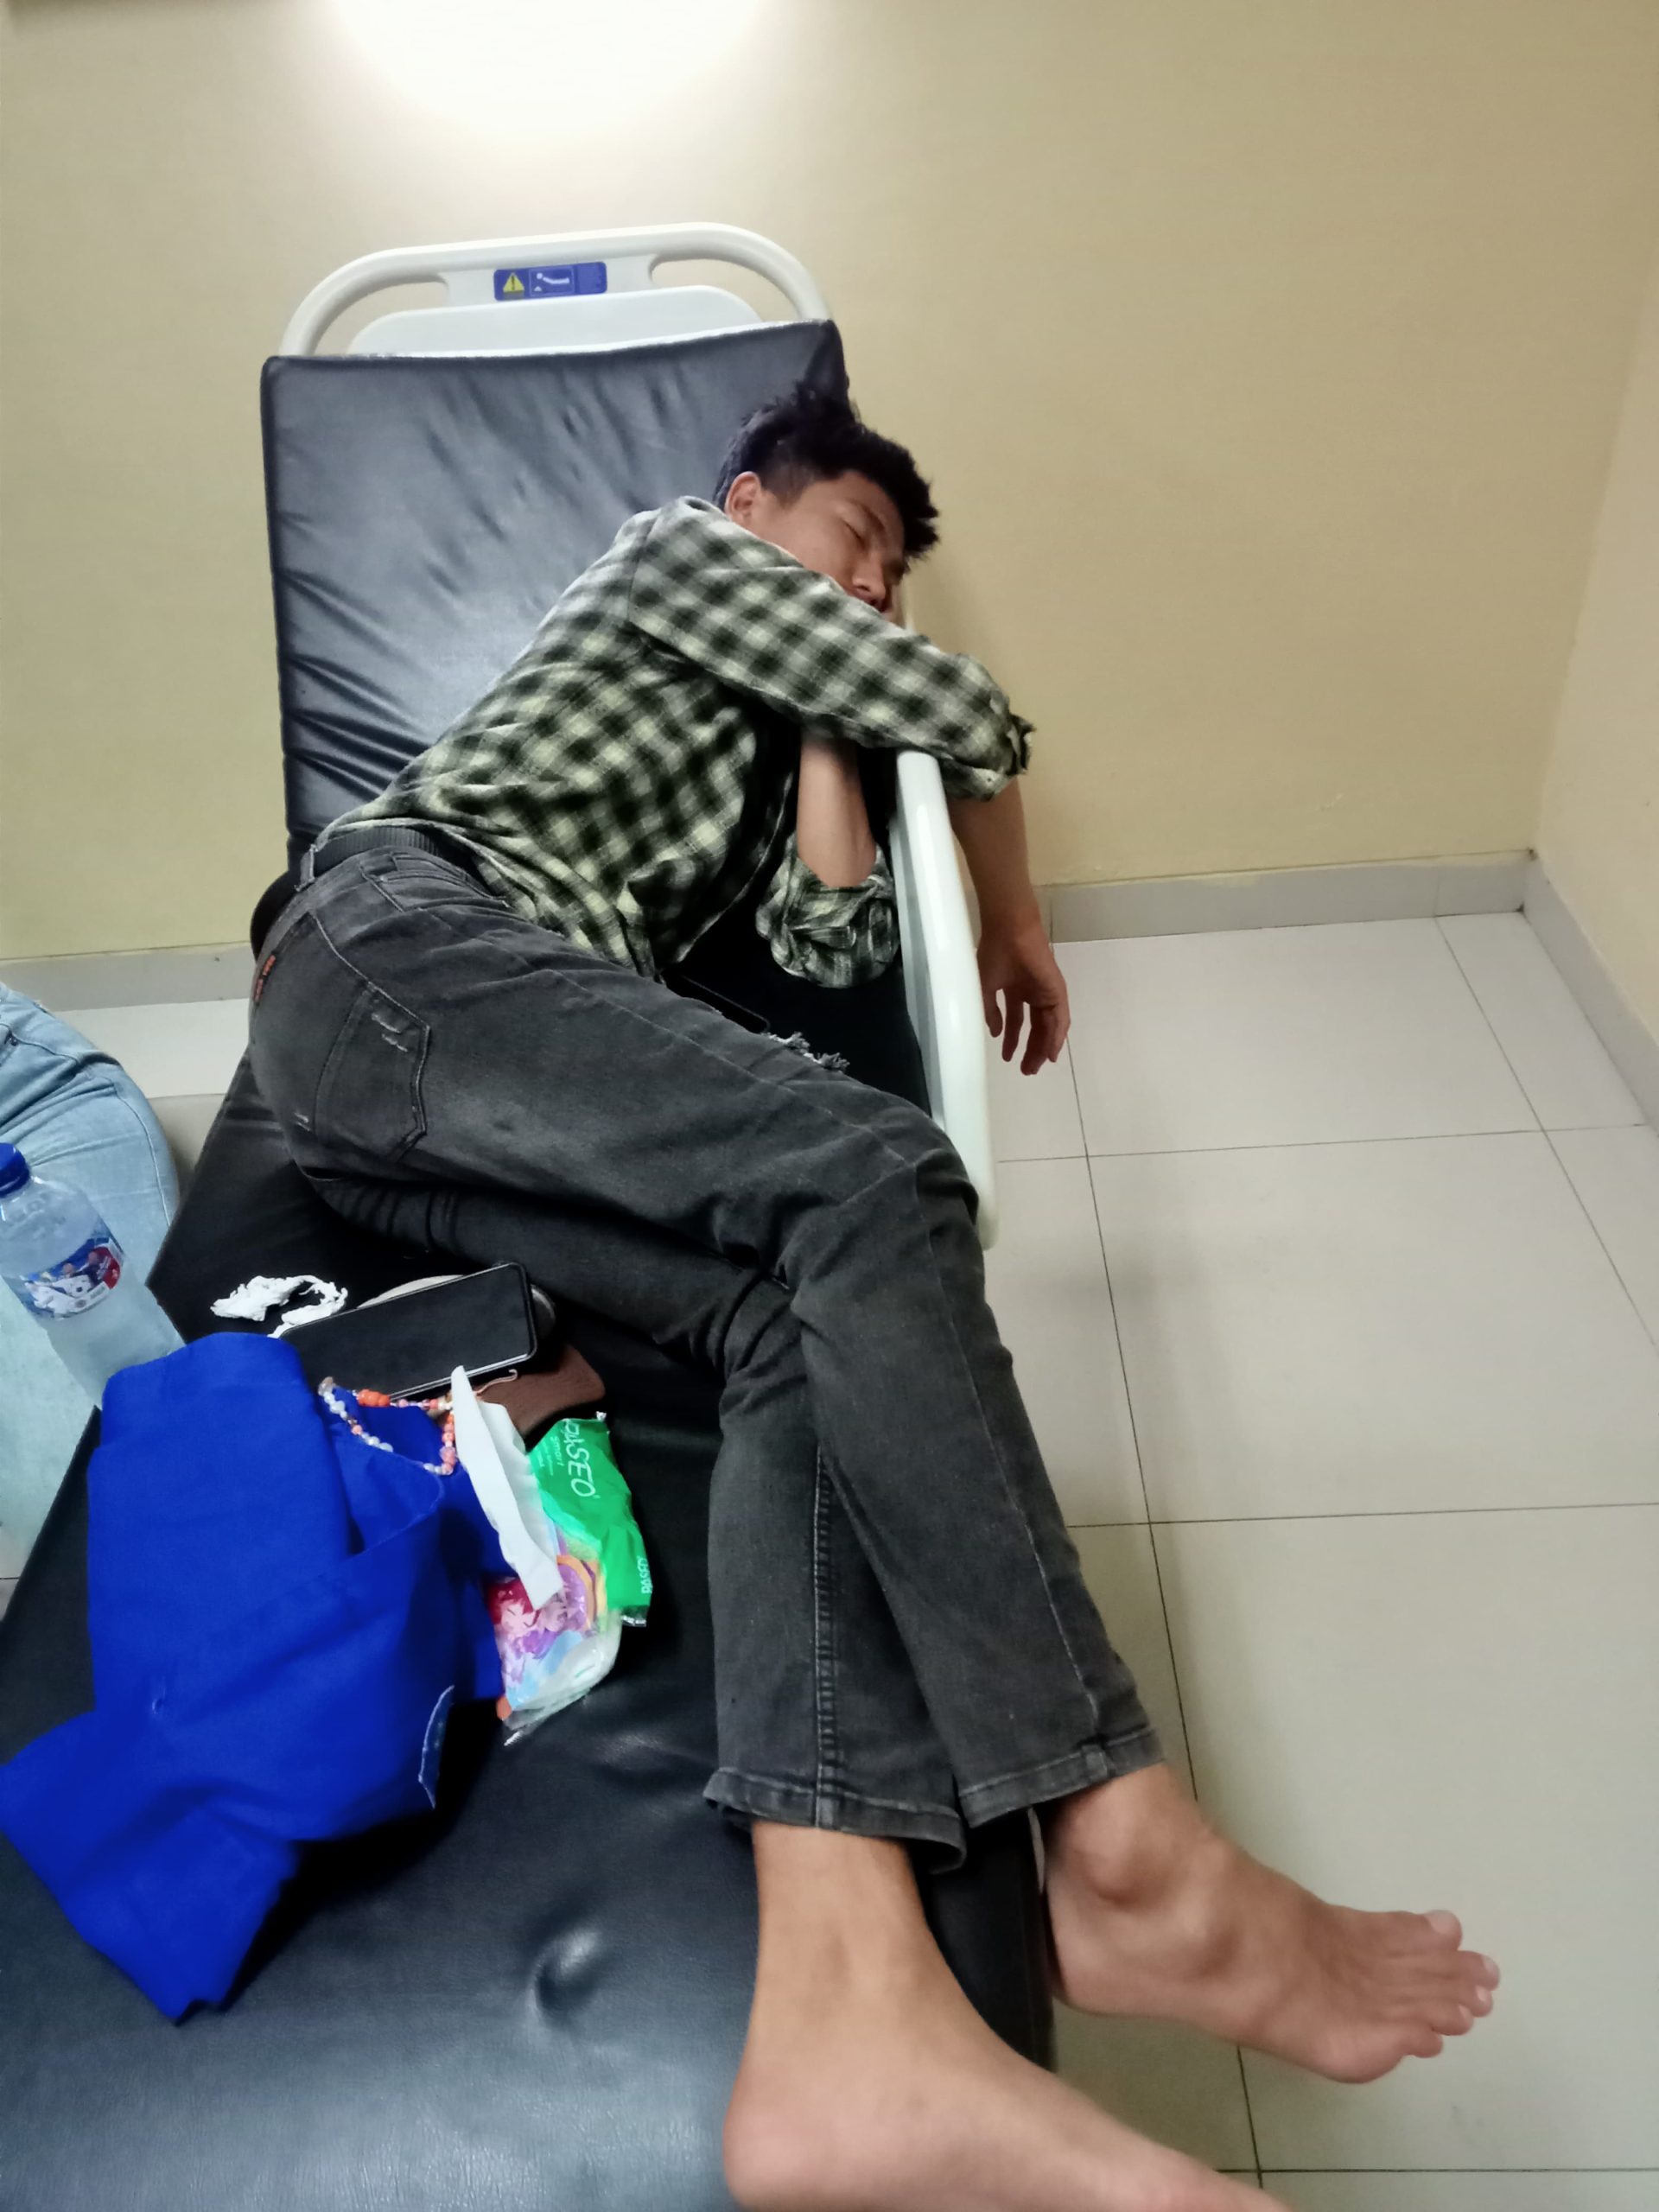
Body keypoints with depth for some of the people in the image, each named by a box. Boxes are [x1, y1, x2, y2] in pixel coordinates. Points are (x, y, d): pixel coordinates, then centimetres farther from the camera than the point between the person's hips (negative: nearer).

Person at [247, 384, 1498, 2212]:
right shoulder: (678, 551, 17)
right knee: (874, 1176, -29)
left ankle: (852, 2023, -43)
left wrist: (816, 728, 25)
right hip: (405, 940, -7)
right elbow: (964, 721, 3)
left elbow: (833, 945, 16)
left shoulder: (756, 739, 37)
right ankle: (1123, 1853, -32)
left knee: (810, 1315, -23)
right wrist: (1015, 927, 18)